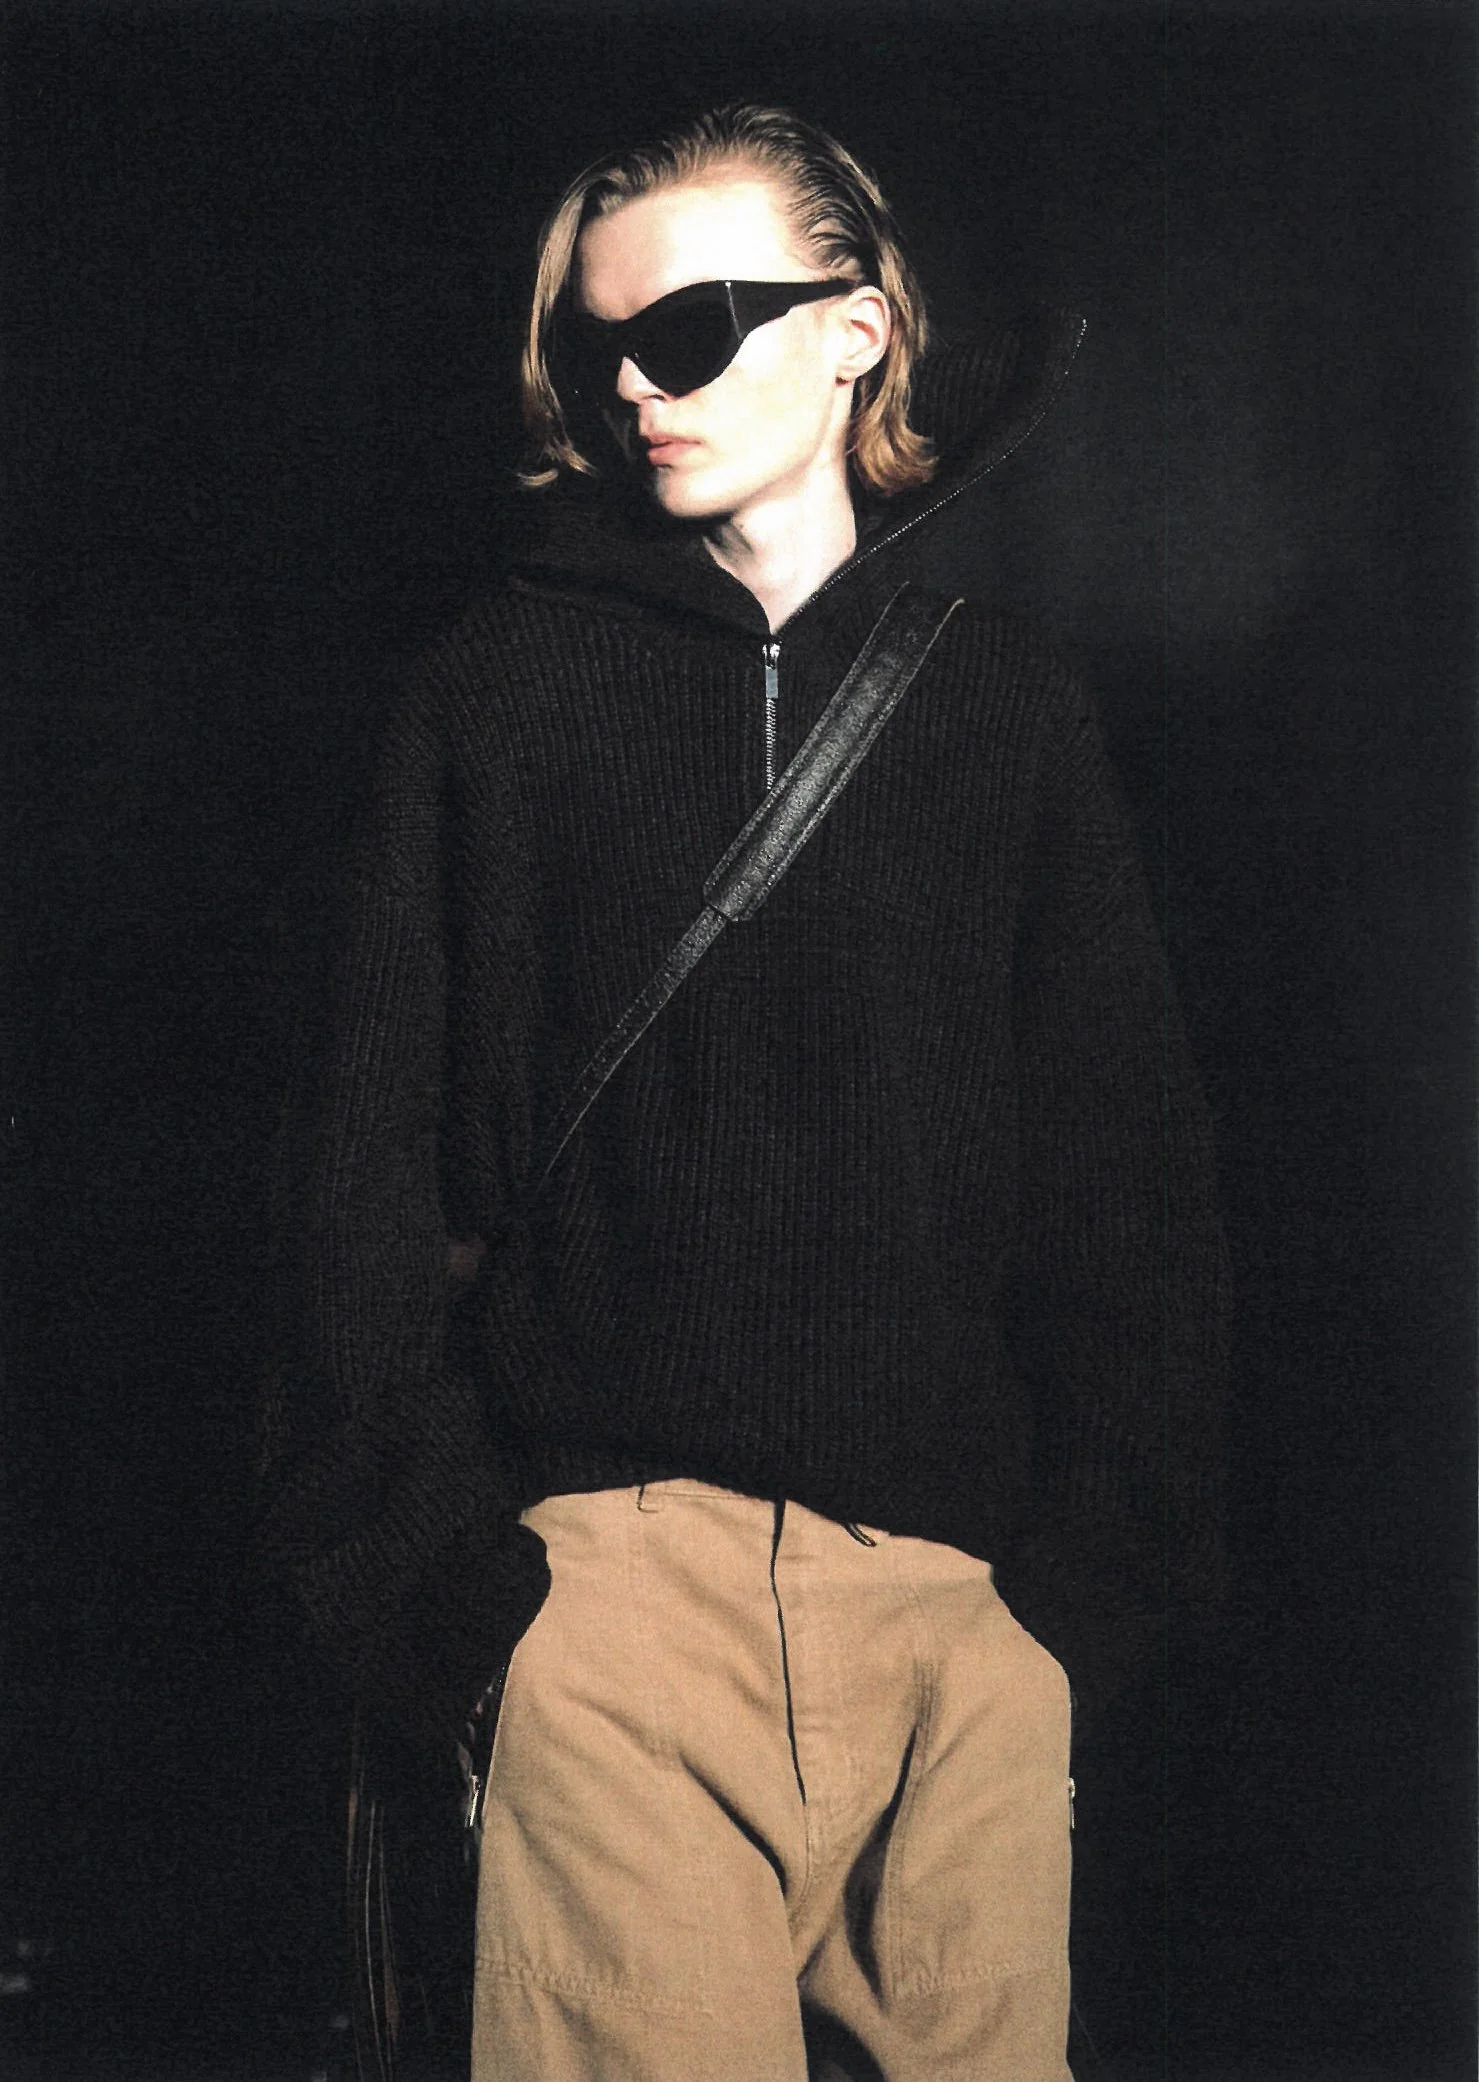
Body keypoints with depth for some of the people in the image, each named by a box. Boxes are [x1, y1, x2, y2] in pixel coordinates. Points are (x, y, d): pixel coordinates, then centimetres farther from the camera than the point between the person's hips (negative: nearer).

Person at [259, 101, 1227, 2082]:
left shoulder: (1003, 692, 11)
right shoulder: (508, 682, 8)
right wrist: (435, 1551, -4)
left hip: (966, 1588, 2)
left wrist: (1096, 1562, 2)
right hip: (617, 1562, -1)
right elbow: (386, 1150, 4)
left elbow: (1126, 1157, 11)